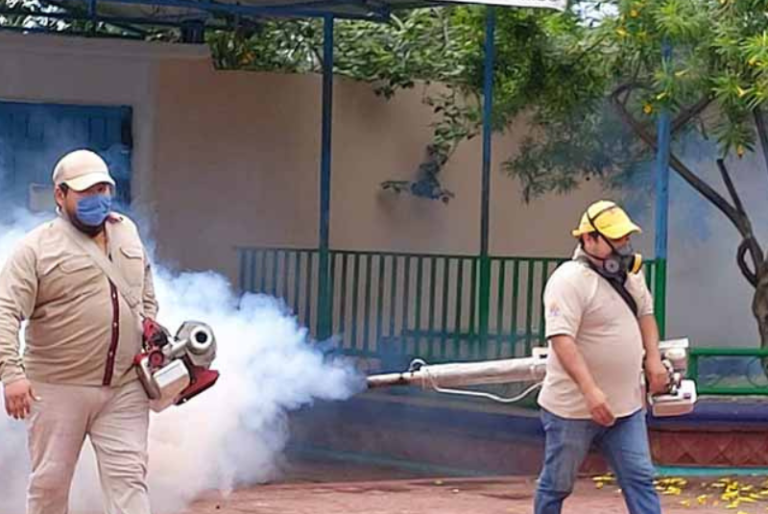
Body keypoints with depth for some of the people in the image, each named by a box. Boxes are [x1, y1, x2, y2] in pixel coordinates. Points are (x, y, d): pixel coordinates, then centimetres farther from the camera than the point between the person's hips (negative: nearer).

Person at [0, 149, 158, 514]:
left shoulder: (128, 234, 12)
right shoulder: (37, 248, -8)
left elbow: (146, 298, 26)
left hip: (124, 389, 4)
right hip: (58, 389, -4)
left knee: (128, 477, -4)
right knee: (50, 482, 6)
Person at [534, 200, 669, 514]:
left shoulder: (630, 274, 8)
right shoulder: (569, 280, -19)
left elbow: (645, 313, 25)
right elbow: (561, 339, -28)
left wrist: (653, 359, 8)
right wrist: (590, 390, -37)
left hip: (626, 406, 7)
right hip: (573, 409, -7)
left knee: (640, 479, 2)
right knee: (557, 485, 8)